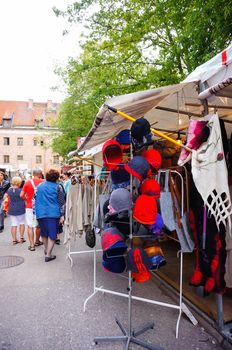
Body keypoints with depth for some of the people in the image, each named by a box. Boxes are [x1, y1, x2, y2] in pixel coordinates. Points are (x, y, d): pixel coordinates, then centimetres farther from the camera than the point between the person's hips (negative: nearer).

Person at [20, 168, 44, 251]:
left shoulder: (28, 182, -4)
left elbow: (21, 195, -1)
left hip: (30, 207, -1)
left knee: (30, 226, 4)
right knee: (38, 225, 17)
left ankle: (31, 245, 1)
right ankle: (37, 241, 34)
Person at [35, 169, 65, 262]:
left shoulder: (39, 186, 8)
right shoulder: (57, 187, -3)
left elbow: (35, 200, 9)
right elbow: (61, 202, -4)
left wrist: (35, 212, 15)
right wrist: (62, 215, -1)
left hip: (41, 213, 4)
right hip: (53, 213, -4)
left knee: (44, 233, 20)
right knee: (52, 234, 4)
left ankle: (46, 250, 37)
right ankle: (48, 255, 4)